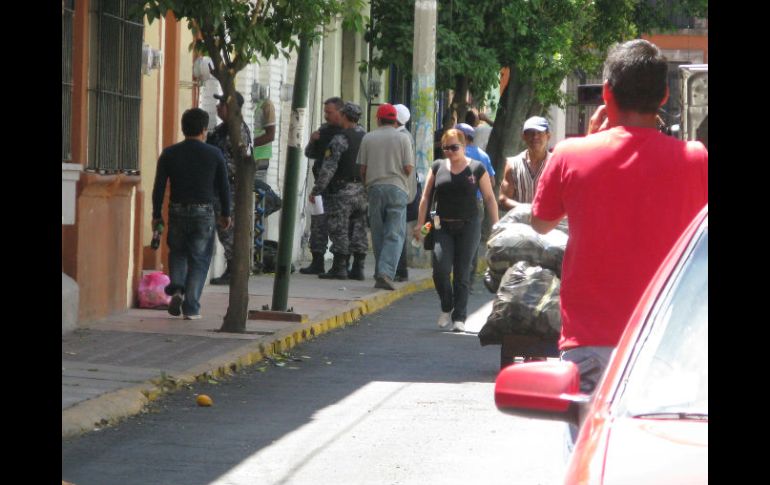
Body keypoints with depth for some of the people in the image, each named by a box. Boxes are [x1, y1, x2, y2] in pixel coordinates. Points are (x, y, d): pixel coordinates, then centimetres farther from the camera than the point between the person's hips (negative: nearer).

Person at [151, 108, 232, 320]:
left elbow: (159, 187, -1)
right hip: (203, 214, -1)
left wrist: (157, 215, 8)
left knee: (177, 253, 21)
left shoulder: (169, 154, -1)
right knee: (199, 259, 6)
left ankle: (176, 289, -2)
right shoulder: (214, 155, -3)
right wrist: (225, 214, 15)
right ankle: (191, 307, 1)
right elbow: (224, 187, 3)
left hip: (177, 212, 2)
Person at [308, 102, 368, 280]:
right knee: (358, 229, 9)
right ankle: (357, 268, 10)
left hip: (341, 190, -7)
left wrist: (316, 190, -10)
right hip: (361, 191, 7)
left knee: (339, 229, -4)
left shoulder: (339, 140, -13)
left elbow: (328, 168, -16)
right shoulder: (366, 137, 8)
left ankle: (339, 267, -5)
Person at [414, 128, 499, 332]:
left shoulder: (476, 169, 1)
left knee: (462, 273, -1)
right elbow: (426, 196, 10)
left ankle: (459, 317, 6)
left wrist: (495, 226, -3)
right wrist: (420, 224, 3)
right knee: (440, 269, -12)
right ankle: (446, 307, 12)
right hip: (442, 226, 2)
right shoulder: (438, 167, 7)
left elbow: (490, 199, 4)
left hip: (468, 226, -2)